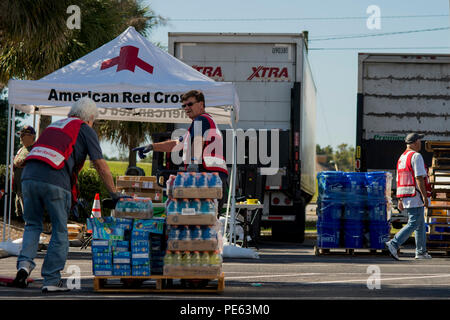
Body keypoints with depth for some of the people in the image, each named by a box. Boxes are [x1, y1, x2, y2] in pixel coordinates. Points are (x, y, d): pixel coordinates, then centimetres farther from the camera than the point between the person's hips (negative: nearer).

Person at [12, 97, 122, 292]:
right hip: (55, 180, -5)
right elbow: (100, 165, 8)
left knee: (33, 225, 19)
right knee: (60, 230, 7)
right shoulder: (85, 130, 13)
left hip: (29, 174, 5)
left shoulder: (55, 125, 31)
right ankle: (51, 280, 8)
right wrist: (114, 194, 16)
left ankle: (25, 263, -3)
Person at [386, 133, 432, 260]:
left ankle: (421, 251, 16)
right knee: (413, 224, -9)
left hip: (405, 197, 9)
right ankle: (394, 244, -19)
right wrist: (425, 197, -19)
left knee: (420, 224, 15)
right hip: (415, 196, -9)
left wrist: (400, 200, 18)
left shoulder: (401, 158, 16)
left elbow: (399, 180, 16)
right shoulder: (416, 156, -11)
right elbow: (419, 178, -18)